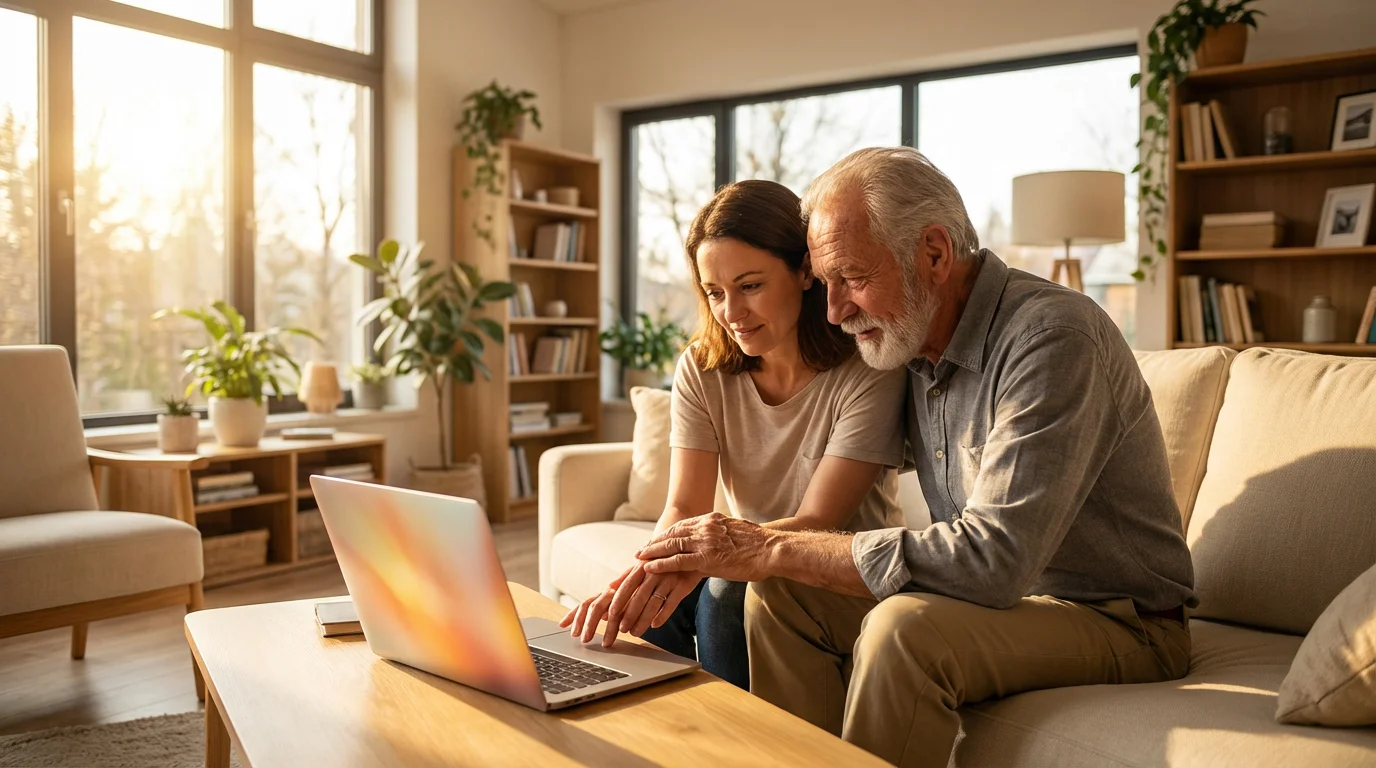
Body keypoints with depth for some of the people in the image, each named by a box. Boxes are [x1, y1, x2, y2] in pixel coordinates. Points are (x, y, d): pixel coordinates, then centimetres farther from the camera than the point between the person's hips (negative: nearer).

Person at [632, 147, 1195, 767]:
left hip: (1116, 621, -7)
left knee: (903, 628, -33)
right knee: (780, 595, -8)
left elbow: (991, 558, -32)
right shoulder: (913, 340, 2)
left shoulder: (1051, 338, -24)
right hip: (1003, 591, 7)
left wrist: (770, 550, -29)